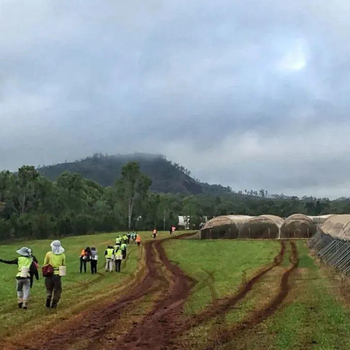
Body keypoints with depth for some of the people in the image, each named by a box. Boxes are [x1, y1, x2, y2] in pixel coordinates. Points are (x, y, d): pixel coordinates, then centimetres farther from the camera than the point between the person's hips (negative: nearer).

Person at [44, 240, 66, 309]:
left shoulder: (48, 254, -1)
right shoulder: (62, 255, 2)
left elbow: (45, 264, 6)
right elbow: (63, 265, 10)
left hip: (49, 274, 0)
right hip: (57, 274, 0)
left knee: (49, 289, 17)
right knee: (57, 290, 12)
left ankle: (48, 298, -6)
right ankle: (54, 304, 10)